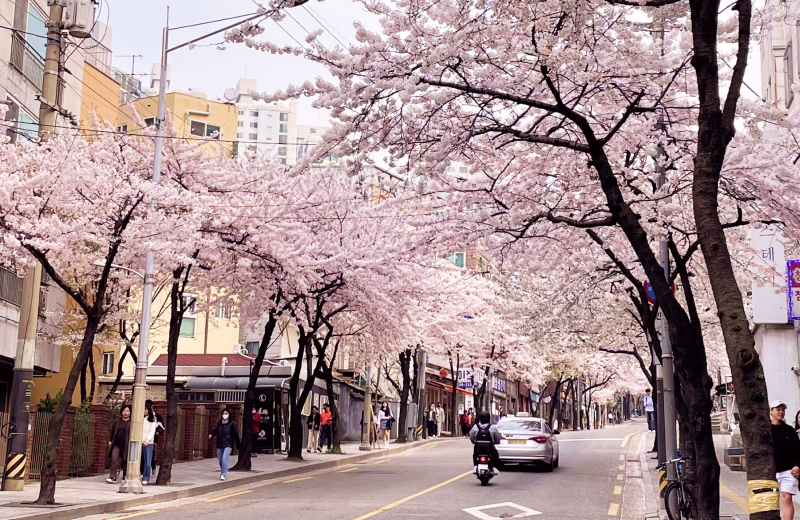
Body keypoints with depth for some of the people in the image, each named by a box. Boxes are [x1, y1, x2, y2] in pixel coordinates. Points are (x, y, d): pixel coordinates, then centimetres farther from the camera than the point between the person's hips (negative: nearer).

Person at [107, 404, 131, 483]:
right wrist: (110, 440, 13)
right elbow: (113, 431, 19)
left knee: (125, 461, 4)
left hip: (126, 445, -3)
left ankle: (125, 478, 15)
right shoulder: (118, 422, 13)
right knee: (114, 460, -9)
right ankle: (112, 477, -10)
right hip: (116, 444, 3)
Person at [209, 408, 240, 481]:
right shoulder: (219, 423, 8)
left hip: (228, 445, -5)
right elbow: (215, 430, -1)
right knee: (220, 460, 12)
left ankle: (223, 474, -15)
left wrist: (237, 445, 0)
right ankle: (224, 471, 34)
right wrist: (211, 434, -24)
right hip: (219, 445, 5)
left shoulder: (231, 424, -4)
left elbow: (236, 434, -2)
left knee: (224, 459, -18)